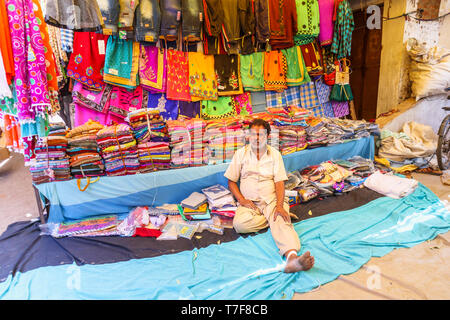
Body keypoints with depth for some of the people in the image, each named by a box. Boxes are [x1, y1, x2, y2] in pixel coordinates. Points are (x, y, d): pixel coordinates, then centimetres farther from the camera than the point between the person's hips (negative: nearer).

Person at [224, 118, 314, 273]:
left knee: (282, 222, -31)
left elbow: (279, 182, -2)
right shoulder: (241, 153, 9)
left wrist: (279, 206, -19)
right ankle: (278, 219, -13)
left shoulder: (275, 154, 8)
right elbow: (231, 181, 9)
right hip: (250, 202, 1)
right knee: (240, 224, -30)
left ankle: (292, 257, -54)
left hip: (272, 200, 0)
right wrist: (242, 200, -9)